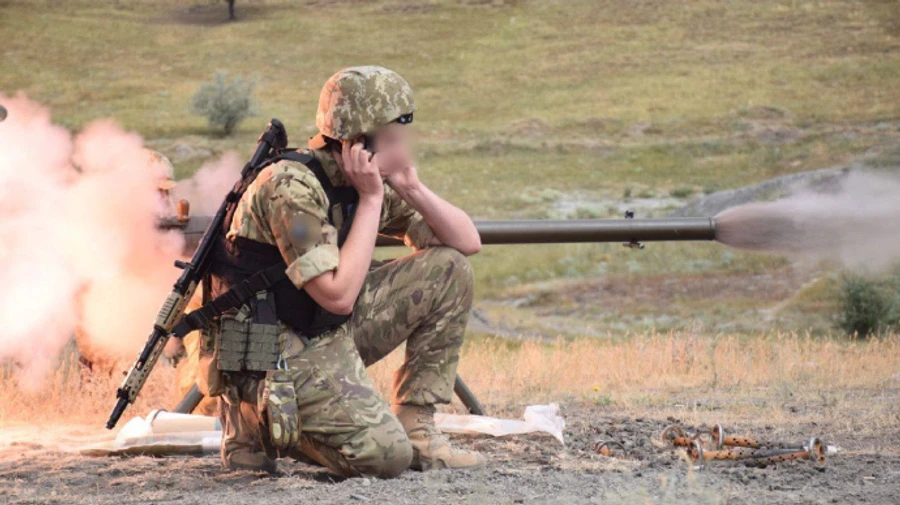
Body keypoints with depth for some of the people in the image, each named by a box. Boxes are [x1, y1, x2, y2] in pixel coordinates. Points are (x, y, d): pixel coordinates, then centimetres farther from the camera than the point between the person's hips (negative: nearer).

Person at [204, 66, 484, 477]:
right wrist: (370, 200, -21)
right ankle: (261, 420, 0)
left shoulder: (374, 183, 4)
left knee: (449, 270, -1)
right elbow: (338, 296, -26)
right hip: (277, 352, -8)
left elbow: (468, 241, 5)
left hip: (332, 333, 8)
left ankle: (415, 426, 3)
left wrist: (409, 186, -10)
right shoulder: (290, 187, -22)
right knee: (385, 456, -23)